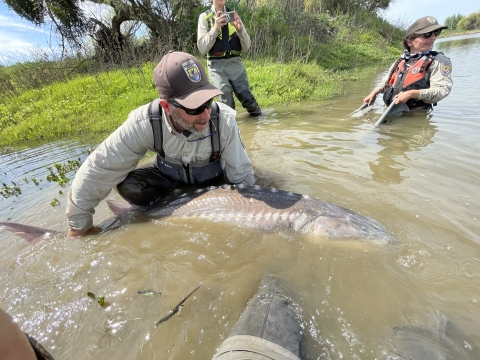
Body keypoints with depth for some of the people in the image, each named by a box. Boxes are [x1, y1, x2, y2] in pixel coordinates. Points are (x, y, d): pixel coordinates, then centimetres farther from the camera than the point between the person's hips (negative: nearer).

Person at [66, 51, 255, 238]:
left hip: (213, 183, 1)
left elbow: (243, 177, -22)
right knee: (128, 185, -23)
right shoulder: (144, 123, -32)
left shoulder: (224, 121, -34)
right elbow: (98, 169, -23)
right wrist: (79, 225, -17)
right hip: (170, 179, 0)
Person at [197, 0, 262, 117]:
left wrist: (240, 29, -9)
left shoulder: (233, 15, 15)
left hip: (235, 63, 3)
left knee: (248, 100, -6)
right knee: (226, 103, -16)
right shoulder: (204, 17, 6)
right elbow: (202, 48, -3)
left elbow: (246, 46, 9)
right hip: (216, 65, -2)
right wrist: (215, 28, -14)